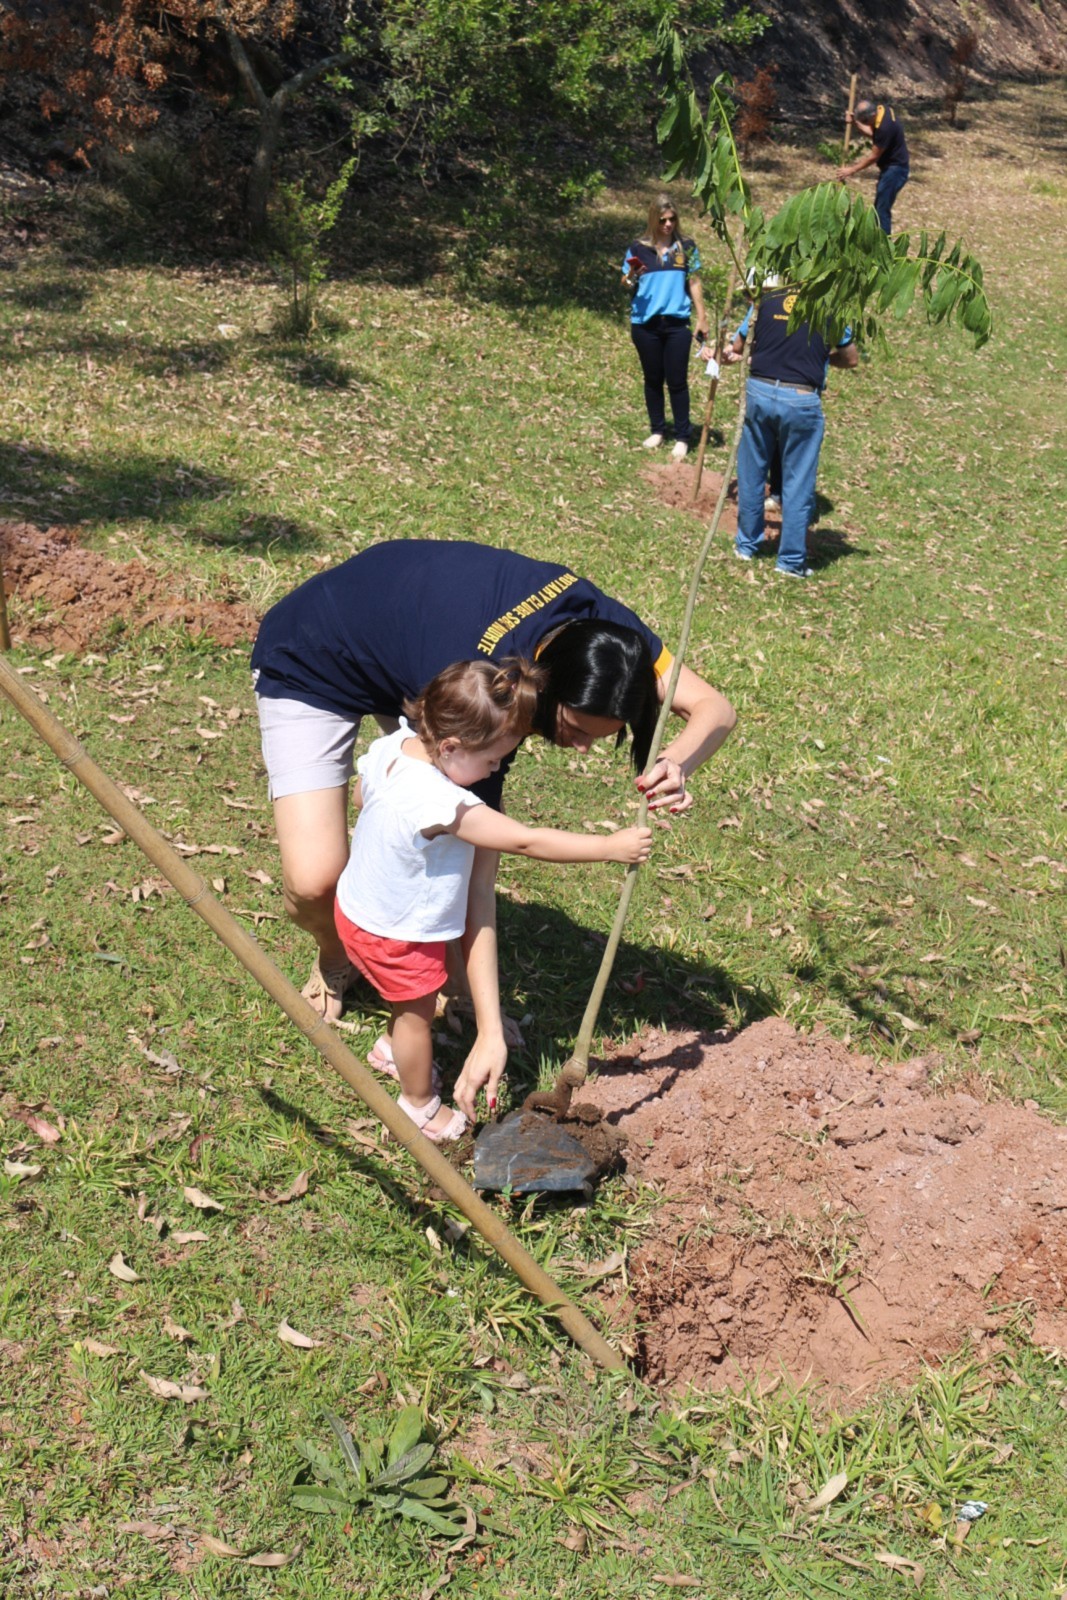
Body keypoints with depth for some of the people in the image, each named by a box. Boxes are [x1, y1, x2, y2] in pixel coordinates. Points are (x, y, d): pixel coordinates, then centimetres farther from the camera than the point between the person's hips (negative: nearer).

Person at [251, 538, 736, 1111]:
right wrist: (490, 1032, -35)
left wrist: (676, 763, -41)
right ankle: (335, 958, 17)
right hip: (312, 669, -6)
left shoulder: (597, 623, -25)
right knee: (315, 879, -18)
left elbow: (715, 708, -17)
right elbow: (475, 880, -36)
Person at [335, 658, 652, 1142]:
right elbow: (527, 842, -37)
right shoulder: (441, 803, -40)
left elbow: (362, 794, 8)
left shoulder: (391, 746, -14)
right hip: (395, 933, -8)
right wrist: (610, 846, -31)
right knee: (418, 1011, 15)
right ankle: (419, 1106, 37)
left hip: (360, 904, 8)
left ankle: (391, 1050, 58)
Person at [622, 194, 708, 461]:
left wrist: (702, 318, 3)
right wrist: (631, 276, -18)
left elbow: (694, 283, 6)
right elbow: (626, 285, 5)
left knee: (677, 381, 0)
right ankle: (657, 431, 24)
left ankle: (682, 438, 6)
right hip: (645, 324, 1)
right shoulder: (639, 248, 2)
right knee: (653, 379, 11)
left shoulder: (686, 247, 2)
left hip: (677, 324, -1)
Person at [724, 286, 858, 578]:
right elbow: (850, 358, 12)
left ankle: (747, 545, 28)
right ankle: (792, 560, 11)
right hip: (802, 400, -2)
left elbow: (736, 349, 14)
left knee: (751, 475, 17)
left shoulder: (766, 300, 6)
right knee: (797, 484, 7)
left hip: (759, 392, 2)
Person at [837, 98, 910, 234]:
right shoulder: (881, 110, -3)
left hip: (896, 169, -10)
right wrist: (856, 124, -2)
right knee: (879, 206, 17)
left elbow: (873, 157, -21)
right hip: (891, 166, 10)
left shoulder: (885, 127, -30)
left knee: (882, 209, -9)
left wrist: (852, 170, -13)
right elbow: (872, 134, 14)